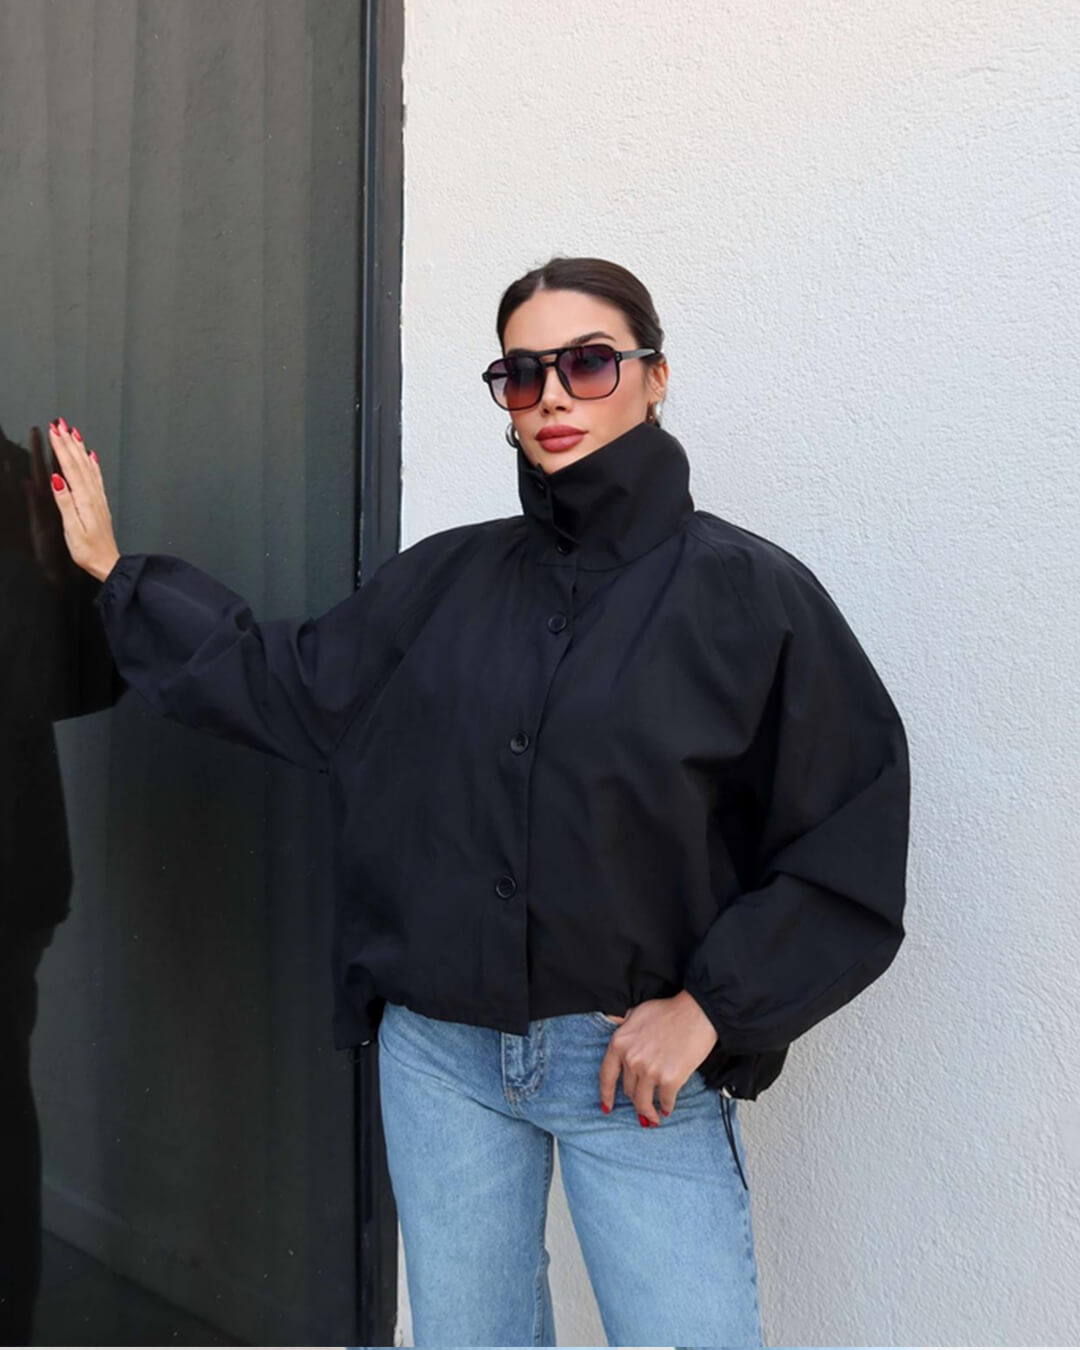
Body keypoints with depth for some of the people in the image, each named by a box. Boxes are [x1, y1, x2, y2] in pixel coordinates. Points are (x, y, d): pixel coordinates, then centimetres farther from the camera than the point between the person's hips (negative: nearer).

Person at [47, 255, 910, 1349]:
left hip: (638, 1062, -3)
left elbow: (853, 840, -8)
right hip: (441, 1052, 4)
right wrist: (117, 573, 14)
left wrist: (709, 1005, -12)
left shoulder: (750, 592, -8)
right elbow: (284, 681, 12)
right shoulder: (443, 580, 4)